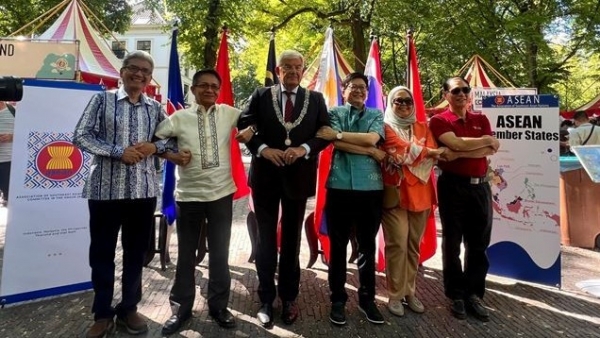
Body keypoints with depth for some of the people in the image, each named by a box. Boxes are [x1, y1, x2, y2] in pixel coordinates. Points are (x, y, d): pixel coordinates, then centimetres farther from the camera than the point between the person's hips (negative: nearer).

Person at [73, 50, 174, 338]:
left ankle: (129, 308, 29)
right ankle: (102, 314, 24)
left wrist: (155, 146, -7)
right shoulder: (103, 100, 1)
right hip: (105, 188, -2)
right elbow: (81, 136, -4)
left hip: (144, 189, 3)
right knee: (102, 251, 7)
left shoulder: (155, 108, 9)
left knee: (136, 252, 12)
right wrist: (119, 151, -15)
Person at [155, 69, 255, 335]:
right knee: (186, 253, 12)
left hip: (222, 192, 1)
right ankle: (181, 307, 29)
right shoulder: (179, 118, -1)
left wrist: (249, 132, -11)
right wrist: (172, 156, -11)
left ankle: (218, 305, 28)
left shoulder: (228, 113, 2)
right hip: (189, 194, 0)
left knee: (220, 253, 11)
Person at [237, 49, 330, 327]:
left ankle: (288, 298, 29)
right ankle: (266, 299, 23)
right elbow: (244, 125, -1)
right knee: (266, 238, 9)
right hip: (266, 174, 0)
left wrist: (305, 148, -18)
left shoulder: (316, 99, 3)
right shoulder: (261, 95, 1)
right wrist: (262, 148, -17)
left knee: (292, 239, 13)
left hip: (298, 176, 1)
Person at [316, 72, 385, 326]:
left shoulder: (376, 115, 12)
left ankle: (367, 298, 25)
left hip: (371, 188, 2)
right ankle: (338, 299, 20)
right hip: (340, 186, -1)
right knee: (338, 245, 6)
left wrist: (338, 134, -10)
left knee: (367, 246, 10)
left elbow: (371, 139, -8)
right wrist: (372, 153, -10)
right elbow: (337, 143, -9)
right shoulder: (335, 113, 8)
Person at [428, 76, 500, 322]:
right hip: (452, 186, -4)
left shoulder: (481, 120, 12)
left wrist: (459, 154, -15)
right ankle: (456, 295, 18)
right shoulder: (439, 121, -2)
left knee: (478, 244, 9)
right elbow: (457, 143, -19)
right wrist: (487, 140, -5)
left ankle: (474, 294, 22)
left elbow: (490, 151, -3)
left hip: (480, 186, 4)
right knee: (452, 243, 6)